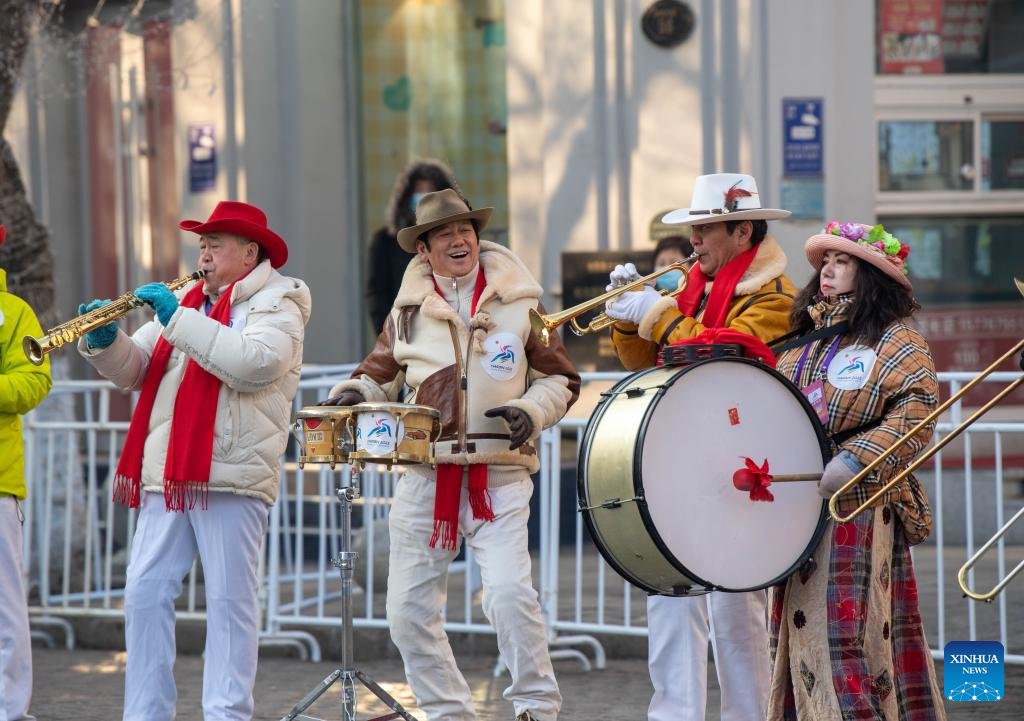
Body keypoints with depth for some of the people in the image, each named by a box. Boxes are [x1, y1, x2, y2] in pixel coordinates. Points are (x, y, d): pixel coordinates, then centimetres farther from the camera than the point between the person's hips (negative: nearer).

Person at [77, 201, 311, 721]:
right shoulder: (185, 300, 22)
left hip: (231, 477, -6)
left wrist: (178, 320, -17)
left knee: (229, 599, -4)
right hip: (164, 474, 6)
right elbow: (135, 371, 18)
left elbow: (256, 363, -19)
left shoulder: (275, 304, 1)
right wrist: (105, 341, -3)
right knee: (144, 594, 2)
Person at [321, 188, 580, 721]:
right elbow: (379, 375, 20)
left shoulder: (519, 302, 5)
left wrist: (531, 409, -11)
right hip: (425, 473, 3)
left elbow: (559, 381, 9)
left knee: (508, 591, -20)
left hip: (500, 475, -3)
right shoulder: (409, 311, 10)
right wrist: (352, 394, -2)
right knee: (408, 609, 2)